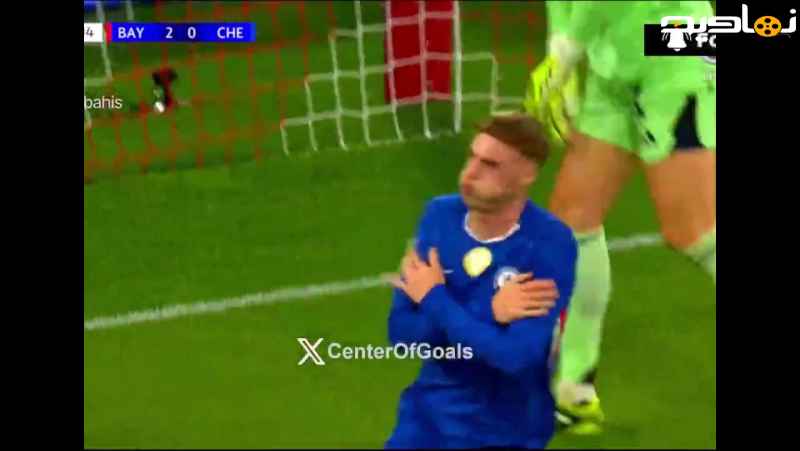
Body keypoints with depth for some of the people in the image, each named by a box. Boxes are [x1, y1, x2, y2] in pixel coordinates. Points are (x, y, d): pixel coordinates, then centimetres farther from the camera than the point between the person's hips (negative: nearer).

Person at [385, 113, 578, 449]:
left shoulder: (551, 245, -19)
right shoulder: (440, 215, -5)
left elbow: (514, 356, -27)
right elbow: (401, 332, -7)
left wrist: (433, 300, -16)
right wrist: (488, 313, -20)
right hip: (428, 414, 4)